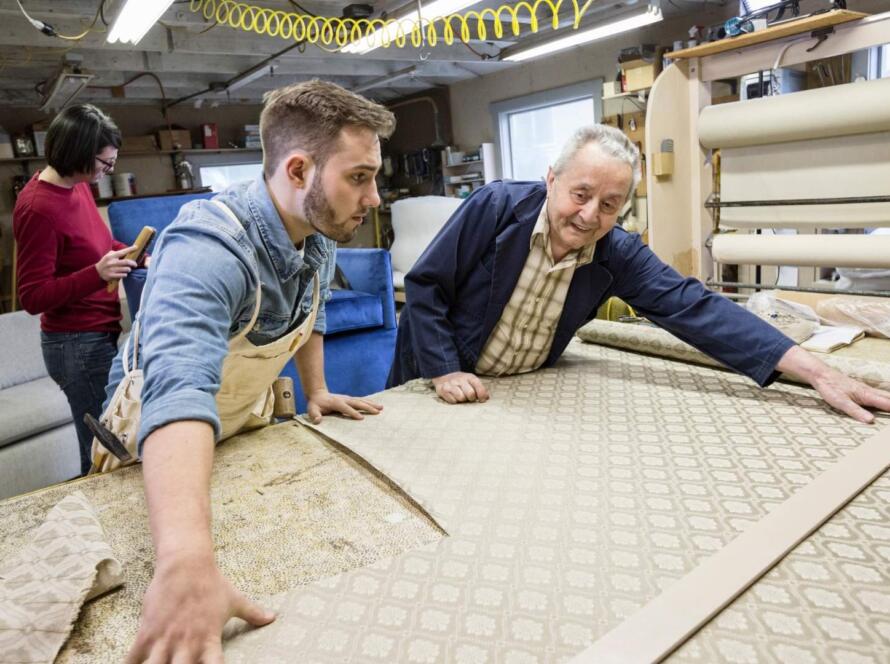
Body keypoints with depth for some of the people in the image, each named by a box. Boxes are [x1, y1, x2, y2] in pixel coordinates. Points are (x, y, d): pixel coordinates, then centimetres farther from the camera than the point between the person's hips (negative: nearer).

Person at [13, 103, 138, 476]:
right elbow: (33, 297, -18)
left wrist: (131, 255, 6)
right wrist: (97, 273, -31)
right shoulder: (38, 208, -20)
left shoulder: (77, 185, 4)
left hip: (99, 334, 8)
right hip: (78, 344, -8)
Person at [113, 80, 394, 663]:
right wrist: (187, 561, -66)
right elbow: (179, 392, -55)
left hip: (250, 424, 6)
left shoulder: (322, 231, -12)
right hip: (161, 444, -6)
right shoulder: (208, 248, -39)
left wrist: (316, 391, 4)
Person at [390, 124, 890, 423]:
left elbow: (698, 308, -19)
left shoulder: (618, 255, -15)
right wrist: (444, 371, -27)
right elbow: (424, 286, -18)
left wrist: (816, 372, -25)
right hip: (442, 387, -2)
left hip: (524, 392, 2)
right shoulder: (494, 208, -25)